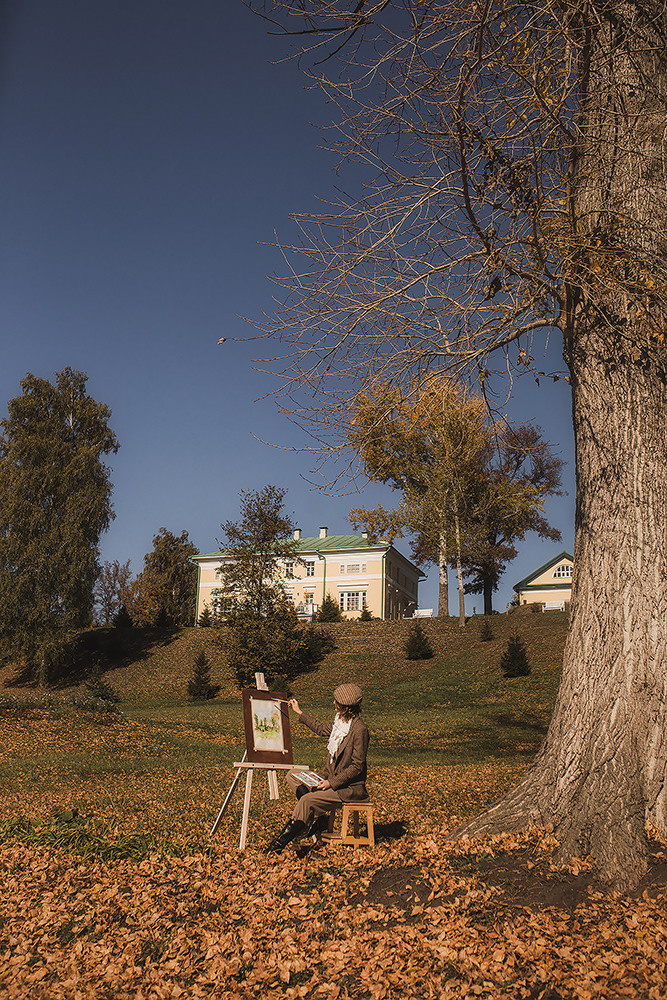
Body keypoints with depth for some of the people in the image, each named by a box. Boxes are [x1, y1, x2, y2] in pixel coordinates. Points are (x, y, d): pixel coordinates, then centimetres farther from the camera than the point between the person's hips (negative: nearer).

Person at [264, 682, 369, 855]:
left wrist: (331, 782, -24)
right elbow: (322, 729, 28)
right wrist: (299, 712, 32)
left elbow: (357, 766, -21)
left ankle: (280, 842, -13)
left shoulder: (359, 729, -20)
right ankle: (317, 816, -8)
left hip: (350, 787, -10)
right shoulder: (340, 721, 7)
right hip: (333, 778, 10)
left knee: (307, 800, -25)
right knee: (292, 776, 4)